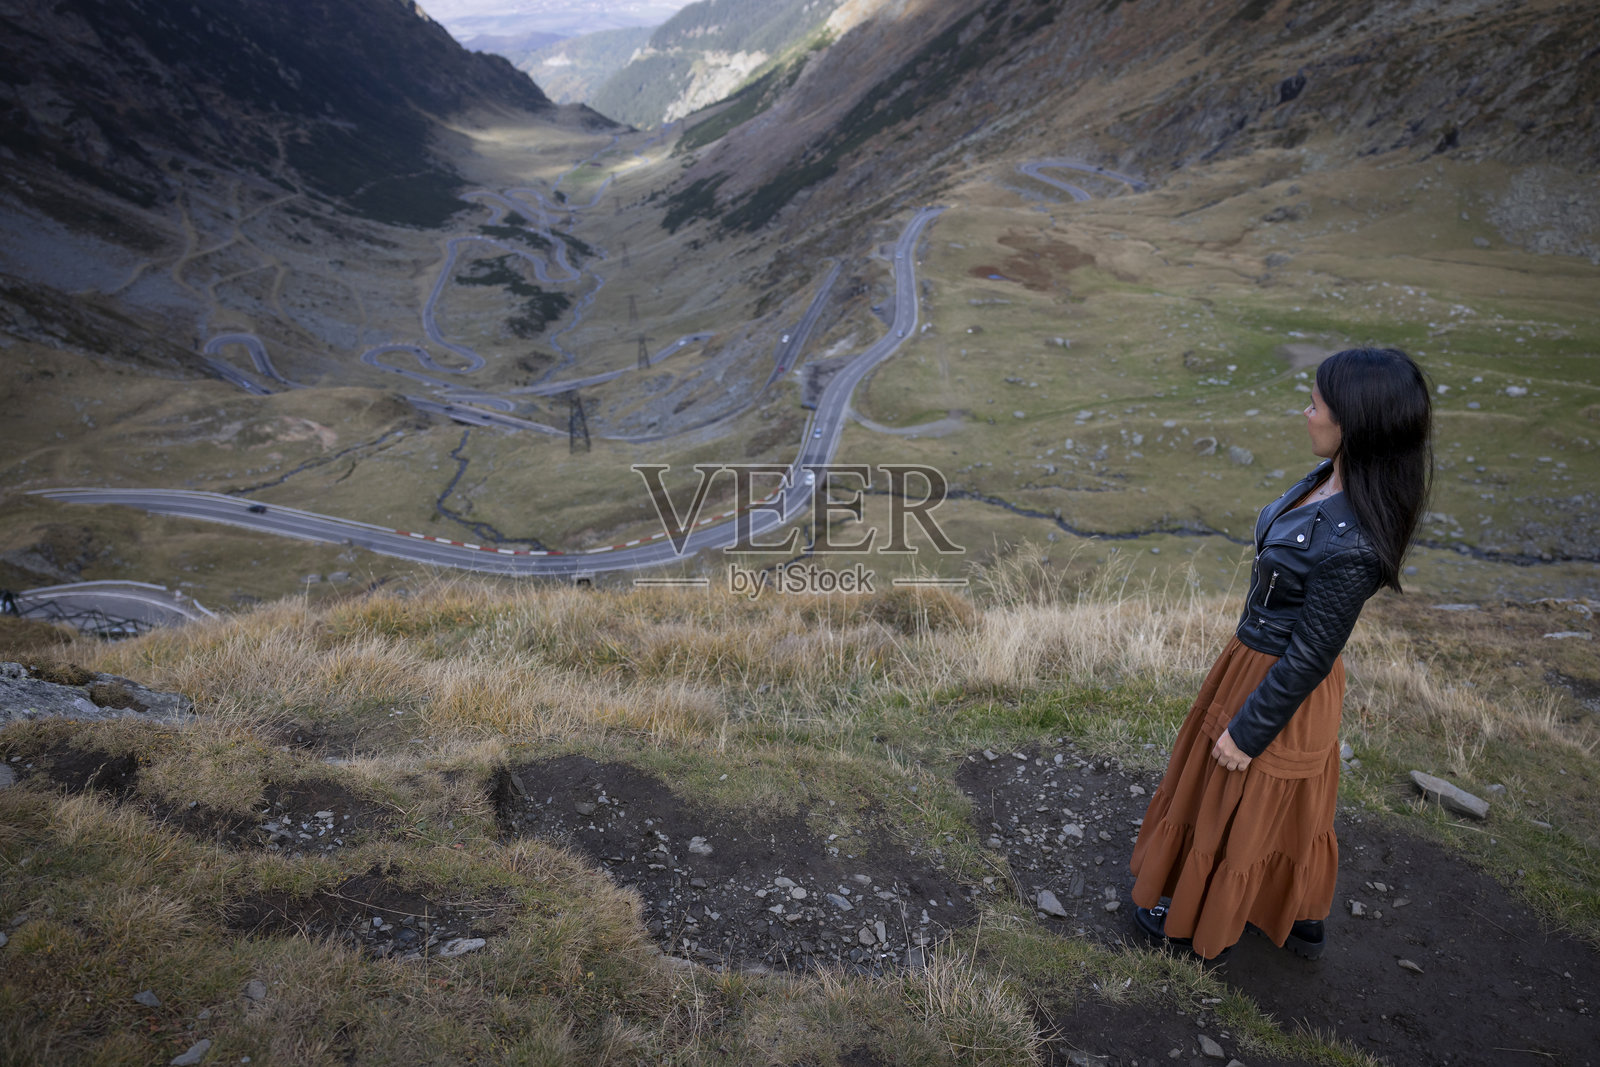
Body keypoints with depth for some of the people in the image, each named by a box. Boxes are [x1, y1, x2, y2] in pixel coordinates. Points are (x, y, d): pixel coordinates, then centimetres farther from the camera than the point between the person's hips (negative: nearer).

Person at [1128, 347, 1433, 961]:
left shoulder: (1351, 545, -35)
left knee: (1237, 806, 14)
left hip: (1279, 683, -9)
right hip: (1255, 656, 9)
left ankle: (1198, 929, 40)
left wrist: (1248, 730, -15)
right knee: (1290, 809, 27)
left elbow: (1311, 656, -25)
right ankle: (1302, 925, 50)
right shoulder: (1331, 478, -7)